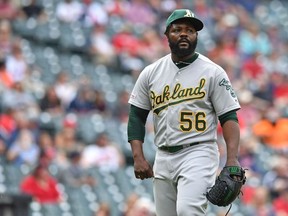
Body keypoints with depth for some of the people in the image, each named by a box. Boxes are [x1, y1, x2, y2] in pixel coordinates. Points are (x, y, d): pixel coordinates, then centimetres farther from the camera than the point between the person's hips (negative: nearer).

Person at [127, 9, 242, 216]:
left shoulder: (213, 72, -1)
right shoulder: (151, 73, 9)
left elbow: (229, 117, -4)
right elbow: (137, 116, 11)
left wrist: (232, 159, -18)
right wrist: (138, 158, -2)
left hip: (199, 154, -5)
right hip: (163, 158, 5)